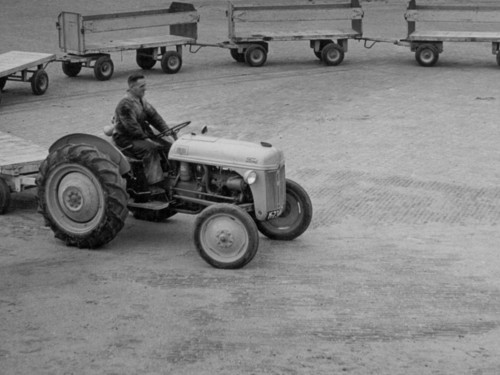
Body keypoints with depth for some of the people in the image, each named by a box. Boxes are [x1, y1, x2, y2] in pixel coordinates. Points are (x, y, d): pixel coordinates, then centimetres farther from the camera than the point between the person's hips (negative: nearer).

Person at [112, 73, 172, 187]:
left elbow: (153, 116, 11)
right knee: (150, 149, -32)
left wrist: (167, 131, -2)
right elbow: (132, 126, -23)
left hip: (143, 136, 9)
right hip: (126, 139, -9)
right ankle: (155, 184, -33)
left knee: (168, 146, -8)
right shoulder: (125, 105, -17)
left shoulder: (141, 101, 12)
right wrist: (146, 139, -26)